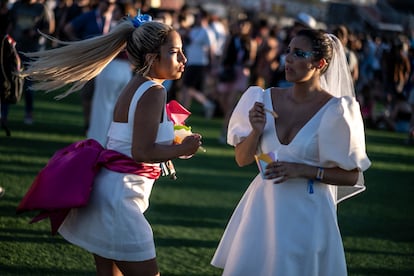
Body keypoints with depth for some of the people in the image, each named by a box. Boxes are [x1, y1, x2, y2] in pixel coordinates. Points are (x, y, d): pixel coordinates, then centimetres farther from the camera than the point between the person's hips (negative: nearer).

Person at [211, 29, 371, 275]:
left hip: (306, 215, -4)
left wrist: (304, 170, -18)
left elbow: (351, 176, -8)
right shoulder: (267, 99, 1)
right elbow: (242, 160, 7)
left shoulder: (336, 112, -11)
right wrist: (256, 131, -11)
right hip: (263, 208, 4)